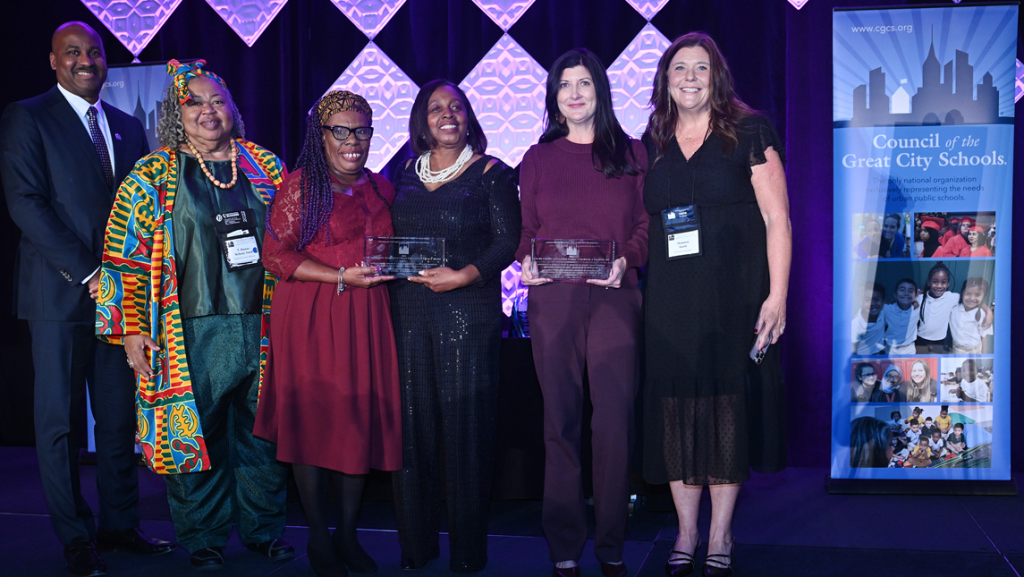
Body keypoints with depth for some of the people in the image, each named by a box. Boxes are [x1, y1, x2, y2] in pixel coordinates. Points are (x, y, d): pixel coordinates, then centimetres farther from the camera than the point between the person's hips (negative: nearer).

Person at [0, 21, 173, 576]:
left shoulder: (128, 127, 16)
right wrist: (88, 273, -15)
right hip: (61, 294, -4)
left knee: (120, 417, 8)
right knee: (60, 421, 2)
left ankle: (120, 524, 19)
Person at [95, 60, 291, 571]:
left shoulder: (265, 168, 9)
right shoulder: (152, 177, 1)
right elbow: (126, 256, -1)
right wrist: (132, 328, -7)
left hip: (261, 326, 3)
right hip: (191, 331, -2)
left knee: (262, 429, 9)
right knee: (195, 431, 3)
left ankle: (262, 525, 25)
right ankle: (203, 534, 20)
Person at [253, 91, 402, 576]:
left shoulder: (381, 188, 13)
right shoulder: (300, 185, -3)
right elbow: (276, 254, -8)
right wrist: (342, 277, -15)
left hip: (366, 317, 5)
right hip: (309, 318, -4)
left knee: (362, 418, 5)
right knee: (312, 419, 1)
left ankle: (348, 534, 20)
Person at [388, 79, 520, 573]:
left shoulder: (491, 173, 2)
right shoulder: (406, 175, 15)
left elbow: (507, 241, -4)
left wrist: (462, 276, -17)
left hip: (468, 311, -4)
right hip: (407, 310, 4)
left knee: (464, 422, -3)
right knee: (412, 421, 4)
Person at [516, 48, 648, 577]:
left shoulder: (631, 153, 11)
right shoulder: (538, 159, 14)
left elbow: (646, 224, 8)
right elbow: (527, 230, 15)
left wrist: (625, 260, -10)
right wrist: (526, 262, -5)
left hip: (614, 297, -1)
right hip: (552, 300, 1)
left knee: (614, 421, -3)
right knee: (560, 421, 3)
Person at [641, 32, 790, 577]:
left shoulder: (749, 132, 0)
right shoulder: (651, 144, 11)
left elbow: (777, 217, -5)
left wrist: (777, 294, -12)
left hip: (733, 294, -3)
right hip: (669, 298, 3)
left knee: (727, 407, 2)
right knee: (676, 407, 4)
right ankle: (686, 532, 16)